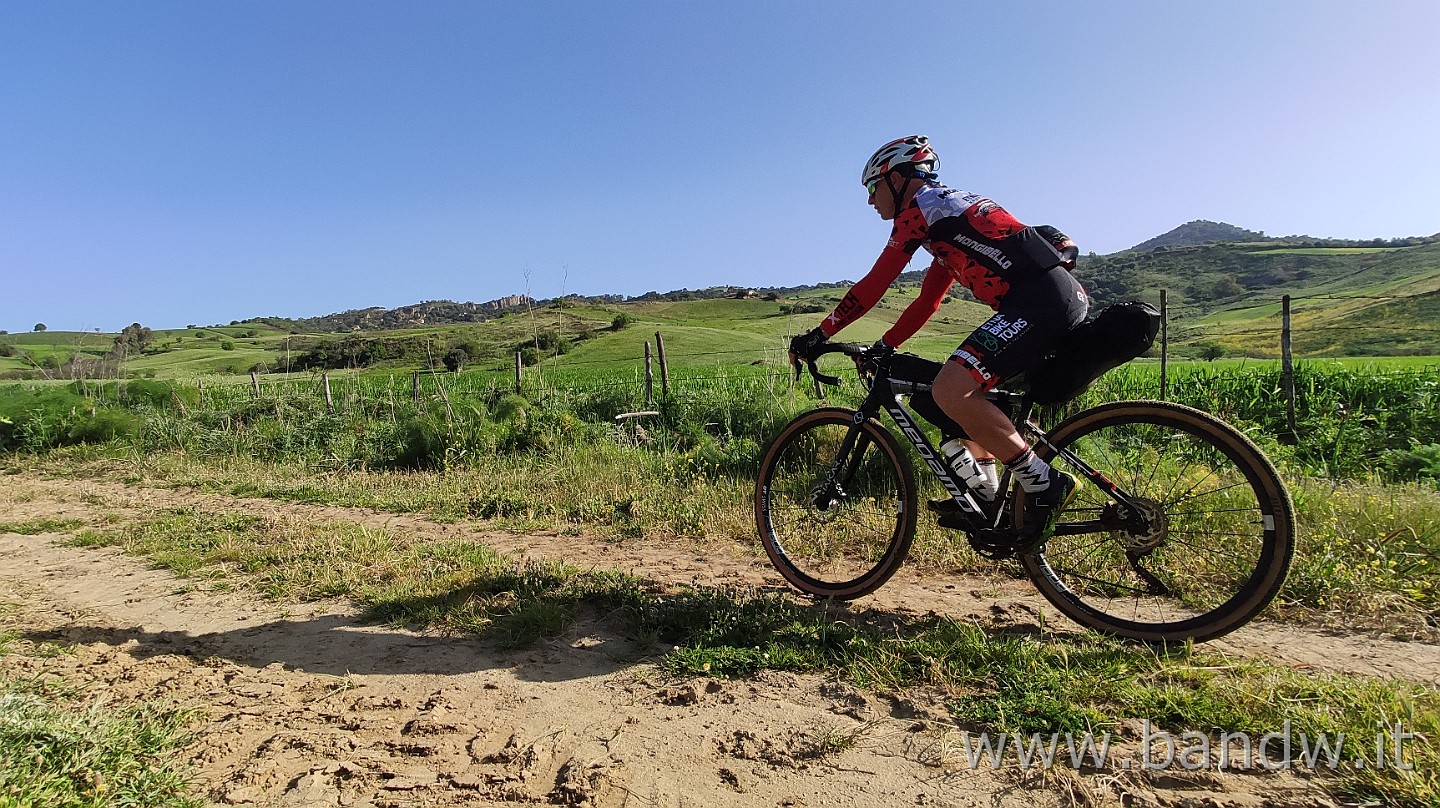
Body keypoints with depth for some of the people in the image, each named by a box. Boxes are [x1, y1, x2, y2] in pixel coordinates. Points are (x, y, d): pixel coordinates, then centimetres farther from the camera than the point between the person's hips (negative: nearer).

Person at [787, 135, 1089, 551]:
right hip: (1060, 298, 11)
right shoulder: (946, 213, 29)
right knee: (968, 390, 21)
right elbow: (927, 302, 30)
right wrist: (883, 348, 30)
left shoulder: (919, 205, 0)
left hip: (1043, 297, -11)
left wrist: (819, 334, 3)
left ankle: (1045, 484, -12)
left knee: (950, 391, -21)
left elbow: (873, 285, -3)